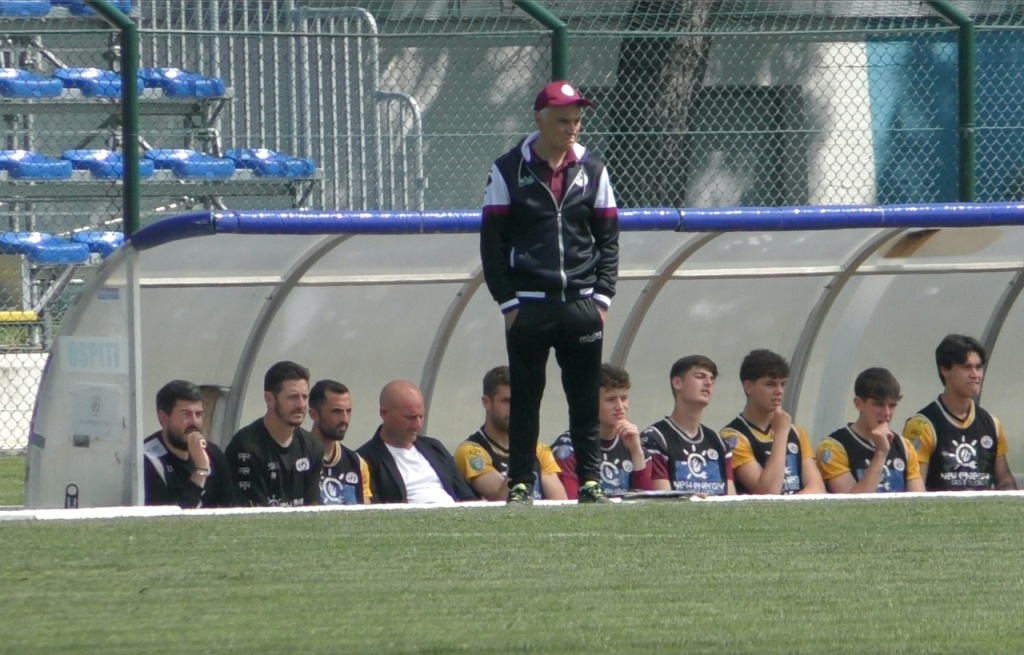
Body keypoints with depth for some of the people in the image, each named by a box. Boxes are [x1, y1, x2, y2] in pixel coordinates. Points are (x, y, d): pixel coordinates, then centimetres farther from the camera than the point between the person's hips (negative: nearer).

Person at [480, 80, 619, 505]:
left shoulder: (592, 170, 8)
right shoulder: (508, 171, -1)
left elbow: (608, 237, 10)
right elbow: (492, 241, -1)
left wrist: (602, 296, 0)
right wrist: (507, 302, -7)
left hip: (582, 305, 2)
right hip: (528, 305, -2)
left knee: (586, 400, 4)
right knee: (524, 400, 1)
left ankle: (590, 481, 9)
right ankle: (520, 483, 5)